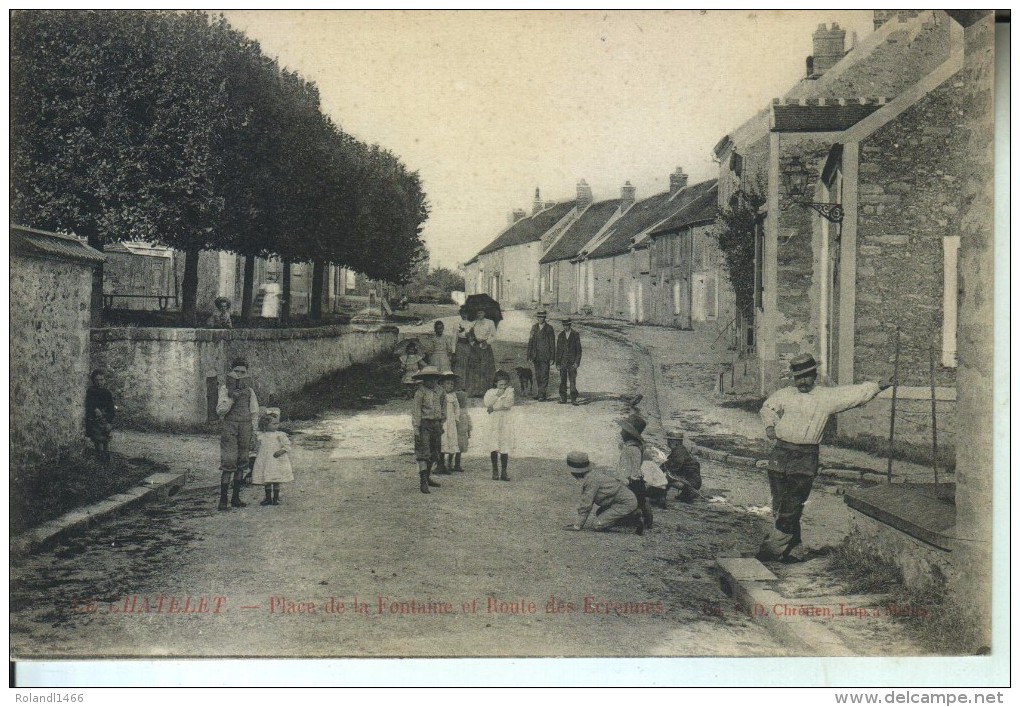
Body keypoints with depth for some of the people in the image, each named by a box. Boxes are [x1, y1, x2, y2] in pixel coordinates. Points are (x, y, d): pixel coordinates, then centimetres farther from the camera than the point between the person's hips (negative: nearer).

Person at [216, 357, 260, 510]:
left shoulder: (249, 391, 9)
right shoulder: (225, 389, -1)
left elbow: (254, 413, 13)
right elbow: (220, 411, -8)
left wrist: (253, 434, 7)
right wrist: (232, 398, -20)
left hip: (245, 427, 4)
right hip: (229, 427, -4)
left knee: (241, 463, 6)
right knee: (228, 464, -11)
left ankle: (236, 498, 13)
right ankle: (223, 500, -7)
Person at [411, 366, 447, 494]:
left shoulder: (439, 391, 6)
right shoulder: (420, 392, -12)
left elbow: (443, 407, 18)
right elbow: (415, 411, -14)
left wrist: (441, 423, 19)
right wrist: (416, 429, -18)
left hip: (436, 424, 6)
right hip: (424, 424, -6)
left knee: (434, 453, 13)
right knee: (423, 453, -10)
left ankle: (427, 477, 28)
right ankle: (422, 482, -12)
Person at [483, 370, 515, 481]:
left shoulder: (510, 391, 5)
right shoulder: (490, 392, 9)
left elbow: (508, 404, -9)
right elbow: (486, 403, -8)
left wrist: (493, 407, -6)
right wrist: (497, 395, -12)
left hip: (506, 422, 0)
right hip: (494, 422, 0)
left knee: (505, 448, -2)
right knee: (494, 447, -8)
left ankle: (504, 472, 3)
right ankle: (495, 471, 1)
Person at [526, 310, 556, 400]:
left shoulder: (549, 328, -1)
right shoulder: (534, 328, 10)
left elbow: (552, 344, -1)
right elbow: (530, 342, 10)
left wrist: (552, 358, -5)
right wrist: (529, 356, 5)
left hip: (545, 356, -4)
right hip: (536, 357, 4)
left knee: (544, 376, -6)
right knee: (537, 376, 7)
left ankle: (542, 394, -3)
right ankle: (539, 393, 15)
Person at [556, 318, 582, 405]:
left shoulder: (576, 335, 1)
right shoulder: (560, 335, 9)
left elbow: (579, 350, 0)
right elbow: (558, 350, 11)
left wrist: (577, 362, -8)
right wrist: (557, 363, 5)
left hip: (572, 362, -3)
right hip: (563, 362, 3)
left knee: (573, 381, -5)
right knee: (562, 381, 2)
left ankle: (573, 399, -2)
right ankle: (563, 399, 6)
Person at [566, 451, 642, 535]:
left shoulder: (591, 480, -18)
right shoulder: (593, 474, 11)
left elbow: (586, 505, -16)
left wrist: (577, 526, -10)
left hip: (626, 503, -10)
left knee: (599, 525, -12)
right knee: (599, 514, 23)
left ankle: (632, 519, -8)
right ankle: (632, 515, 13)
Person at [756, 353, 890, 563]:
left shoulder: (827, 396, 2)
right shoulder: (785, 394, 10)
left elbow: (856, 393, -1)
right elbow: (768, 407, 24)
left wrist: (878, 386, -11)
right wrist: (769, 425, 7)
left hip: (806, 458, -3)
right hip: (780, 454, 3)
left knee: (791, 507, -7)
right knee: (780, 505, 5)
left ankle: (773, 548, -1)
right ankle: (793, 544, 19)